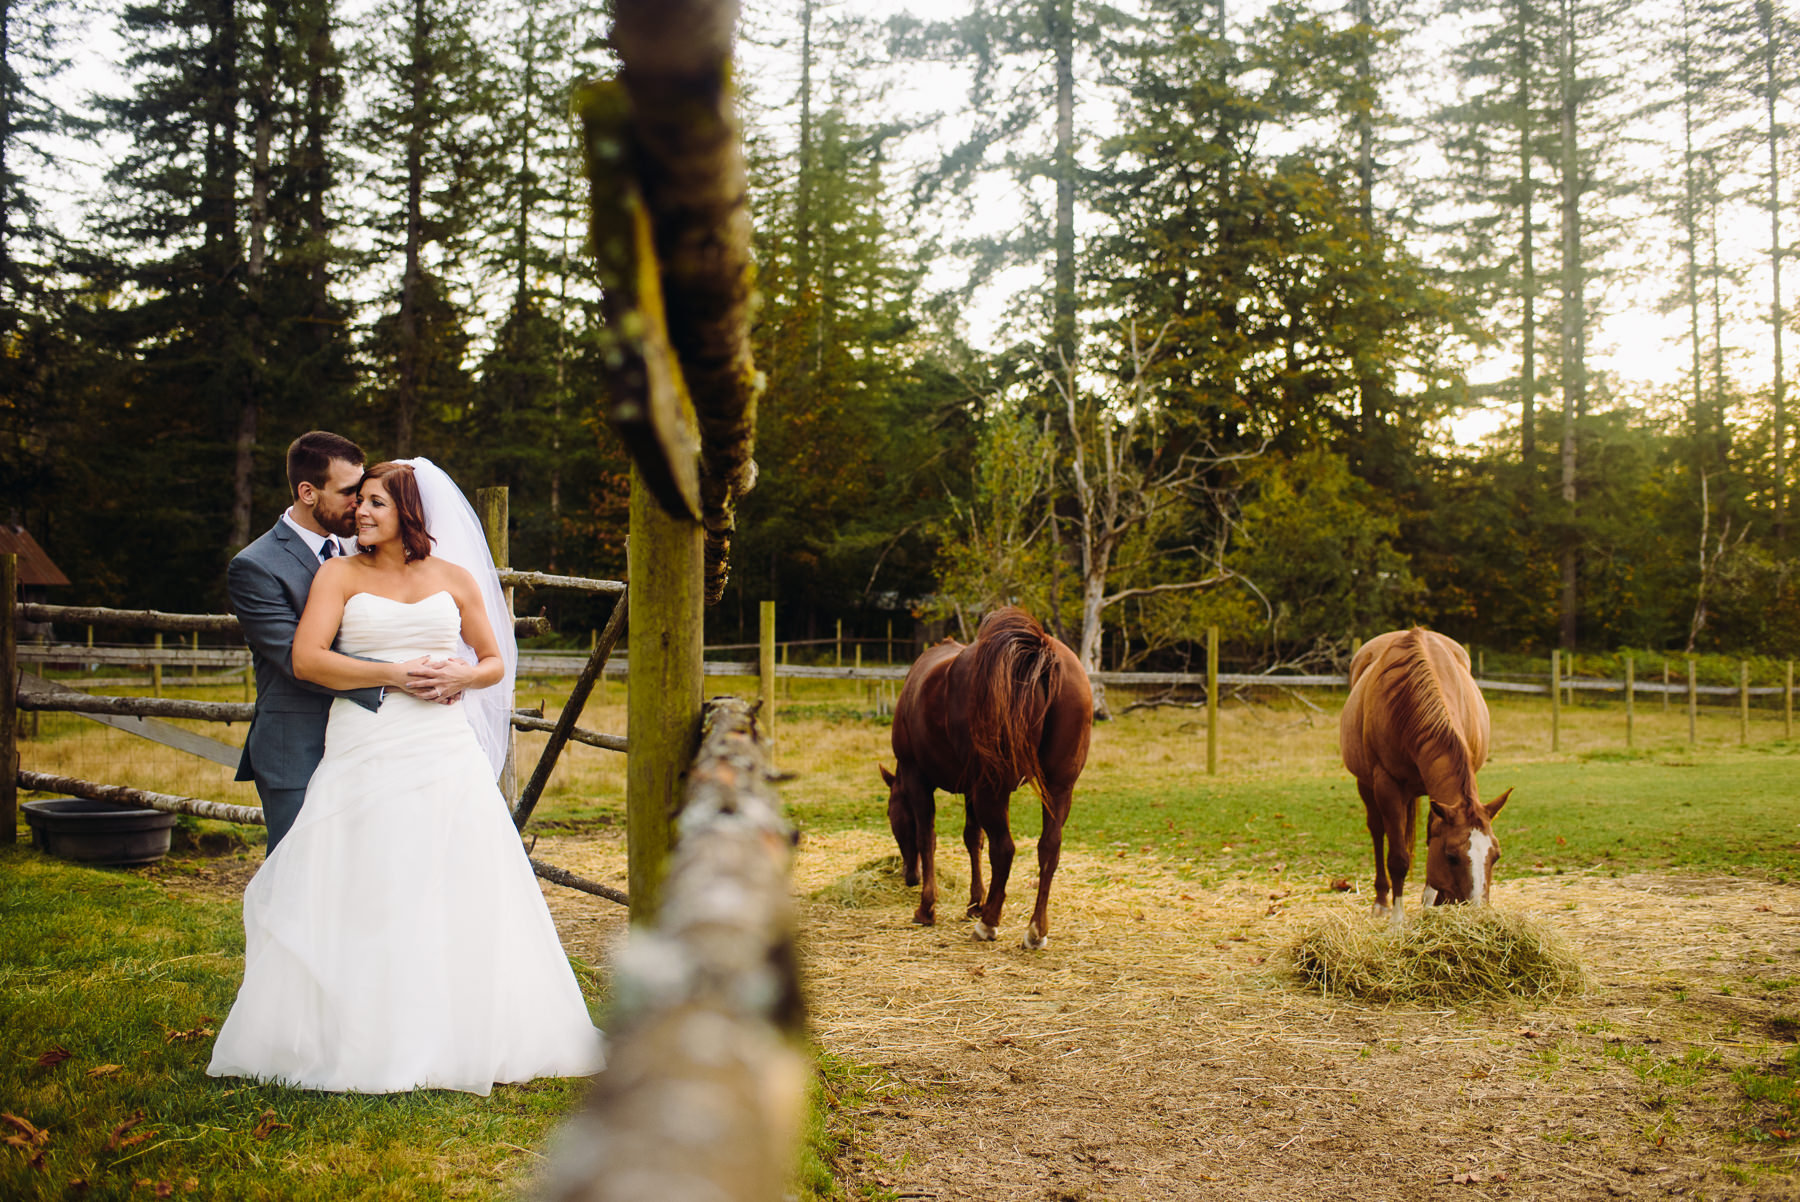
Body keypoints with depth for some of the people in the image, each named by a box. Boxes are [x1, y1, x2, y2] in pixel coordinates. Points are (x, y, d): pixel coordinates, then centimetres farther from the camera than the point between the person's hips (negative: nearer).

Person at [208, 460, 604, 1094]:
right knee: (360, 903, -1)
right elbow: (307, 660, -7)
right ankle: (365, 1038, 10)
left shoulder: (455, 578, 10)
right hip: (364, 756, -1)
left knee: (458, 896, 2)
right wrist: (394, 675, -14)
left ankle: (468, 1035, 15)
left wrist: (460, 676, -6)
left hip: (446, 756, 2)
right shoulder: (339, 574, 5)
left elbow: (494, 662, 16)